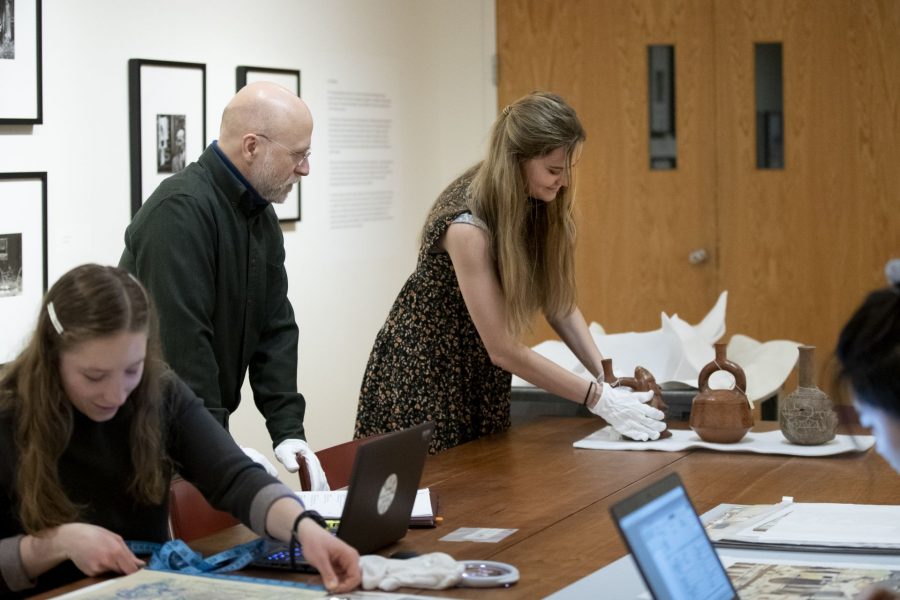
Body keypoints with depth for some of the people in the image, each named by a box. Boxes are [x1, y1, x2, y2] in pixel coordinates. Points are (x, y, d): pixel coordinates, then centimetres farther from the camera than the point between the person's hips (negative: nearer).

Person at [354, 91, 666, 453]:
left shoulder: (540, 206, -9)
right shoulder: (467, 225, -29)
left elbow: (559, 304, 0)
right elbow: (502, 349, -27)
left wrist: (606, 373, -14)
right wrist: (599, 399, -26)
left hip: (482, 376, 7)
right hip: (422, 377, -7)